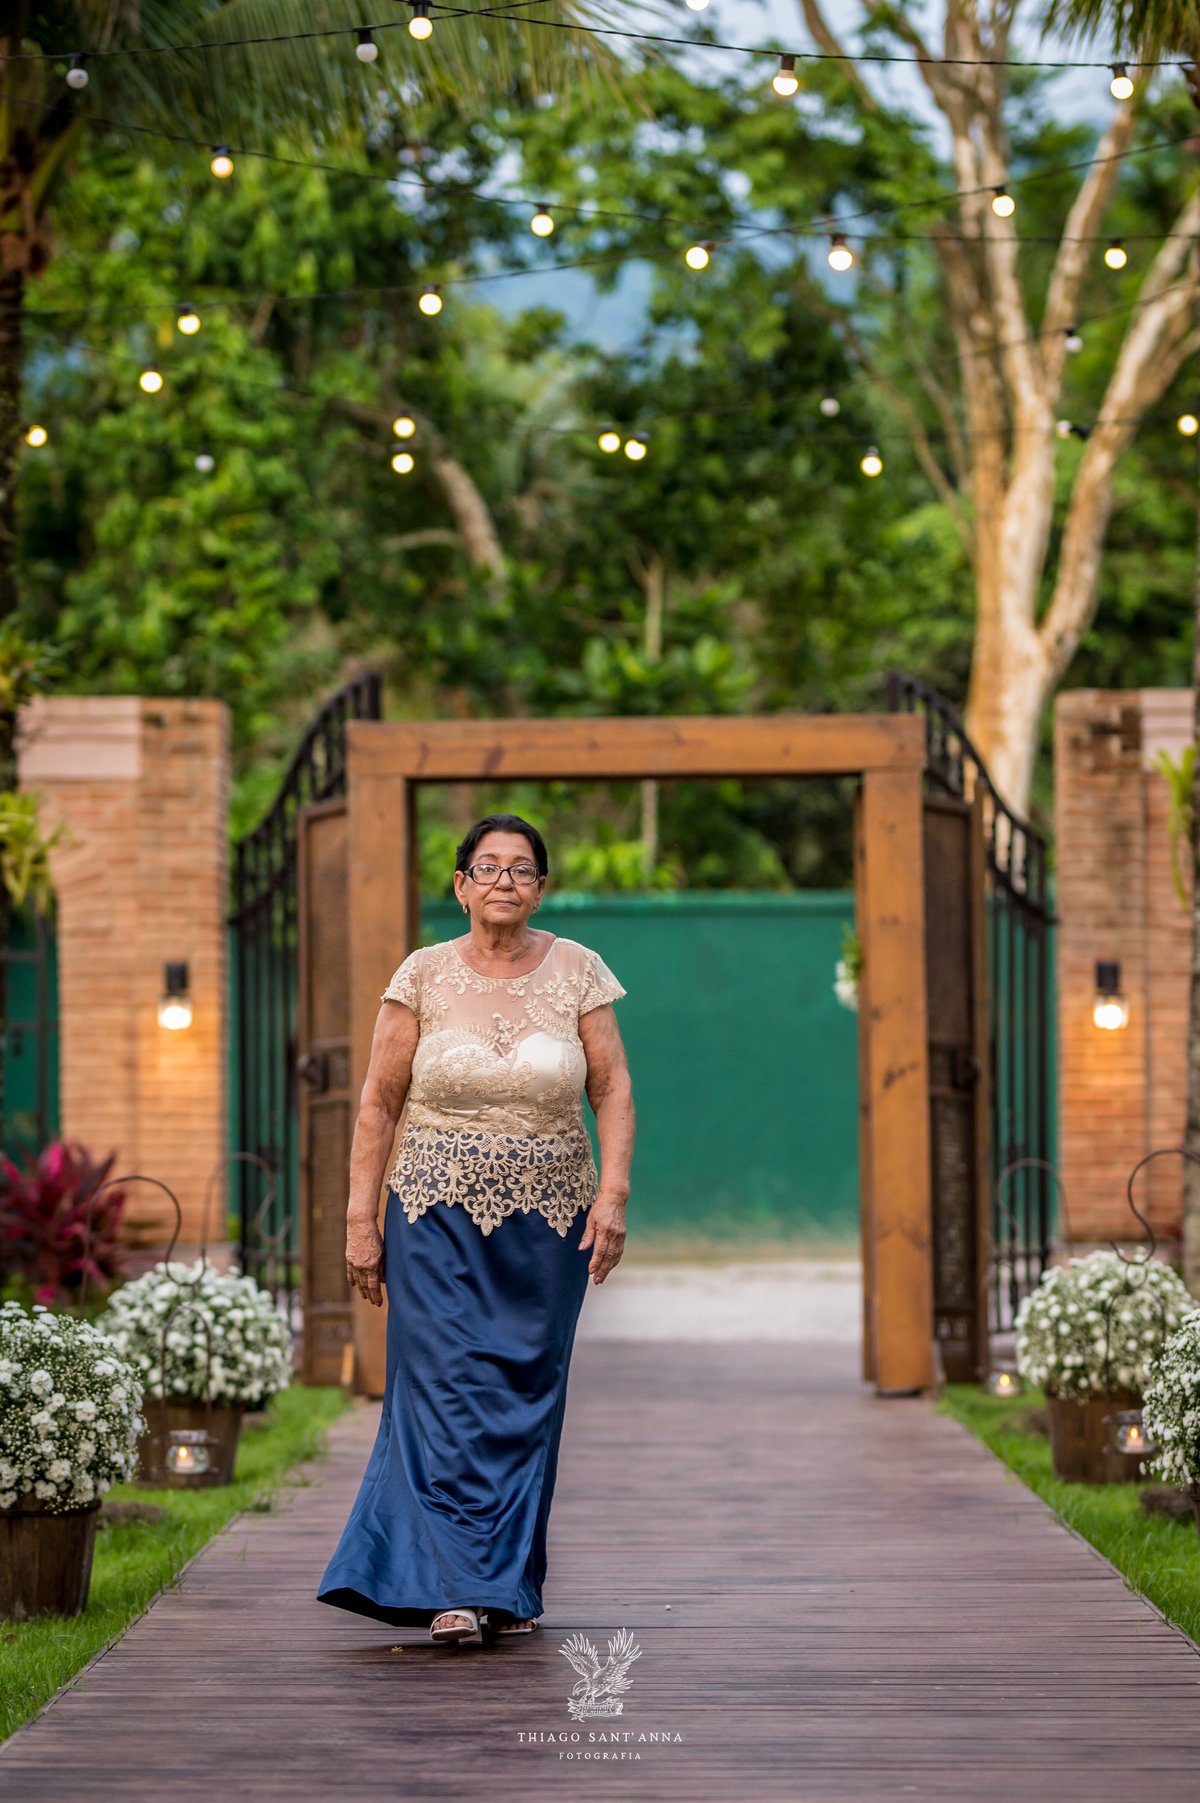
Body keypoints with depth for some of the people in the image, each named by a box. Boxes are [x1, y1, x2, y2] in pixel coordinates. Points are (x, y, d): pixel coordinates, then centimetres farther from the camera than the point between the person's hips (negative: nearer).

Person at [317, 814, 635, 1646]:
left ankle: (511, 1586, 16)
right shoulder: (424, 976, 0)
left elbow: (613, 1090, 3)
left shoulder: (576, 971, 2)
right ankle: (454, 1589, -12)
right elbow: (380, 1103, 2)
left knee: (527, 1399, 5)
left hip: (548, 1219, 1)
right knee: (447, 1391, -11)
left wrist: (613, 1193, -10)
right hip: (439, 1215, -1)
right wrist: (361, 1219, -2)